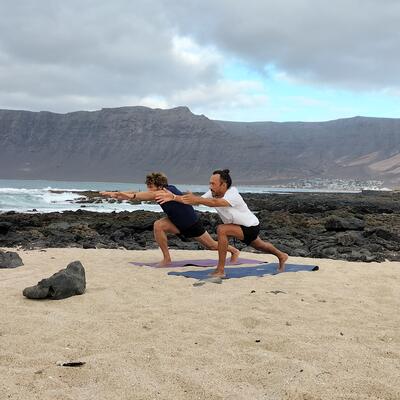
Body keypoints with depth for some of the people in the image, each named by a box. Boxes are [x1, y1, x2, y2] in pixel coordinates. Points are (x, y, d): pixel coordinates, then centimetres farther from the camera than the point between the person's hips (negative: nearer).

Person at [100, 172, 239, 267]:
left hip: (193, 224, -6)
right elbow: (135, 193, -22)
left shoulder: (170, 190, -35)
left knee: (212, 245, 13)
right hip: (177, 223, 6)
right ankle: (167, 259, -8)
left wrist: (132, 196, -68)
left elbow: (152, 195, -54)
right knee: (158, 225, -22)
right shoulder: (156, 193, -15)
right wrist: (114, 194, -34)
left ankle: (234, 251, 44)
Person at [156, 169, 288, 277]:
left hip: (251, 227, -9)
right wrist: (173, 198, -28)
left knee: (221, 230, -30)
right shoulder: (213, 193, -12)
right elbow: (196, 201, -20)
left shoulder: (232, 195, -34)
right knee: (259, 245, 32)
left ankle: (220, 270, -25)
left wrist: (196, 199, -61)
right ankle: (281, 256, 61)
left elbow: (216, 203, -53)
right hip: (244, 227, 9)